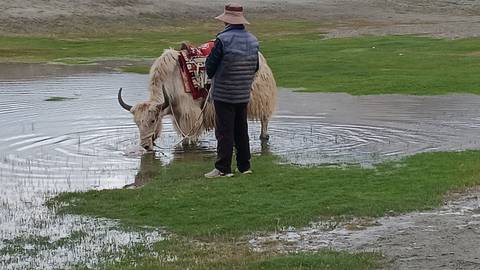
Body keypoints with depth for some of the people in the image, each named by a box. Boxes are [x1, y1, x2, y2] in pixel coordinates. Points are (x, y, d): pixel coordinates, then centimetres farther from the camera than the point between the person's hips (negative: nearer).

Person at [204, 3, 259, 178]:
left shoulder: (223, 39, -17)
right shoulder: (252, 41, 4)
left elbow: (211, 65, -11)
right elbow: (255, 67, 12)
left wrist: (212, 76, 10)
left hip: (223, 93, -6)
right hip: (244, 95, 6)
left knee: (224, 132, -3)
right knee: (241, 131, 14)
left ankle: (223, 169, -3)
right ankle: (244, 166, 19)